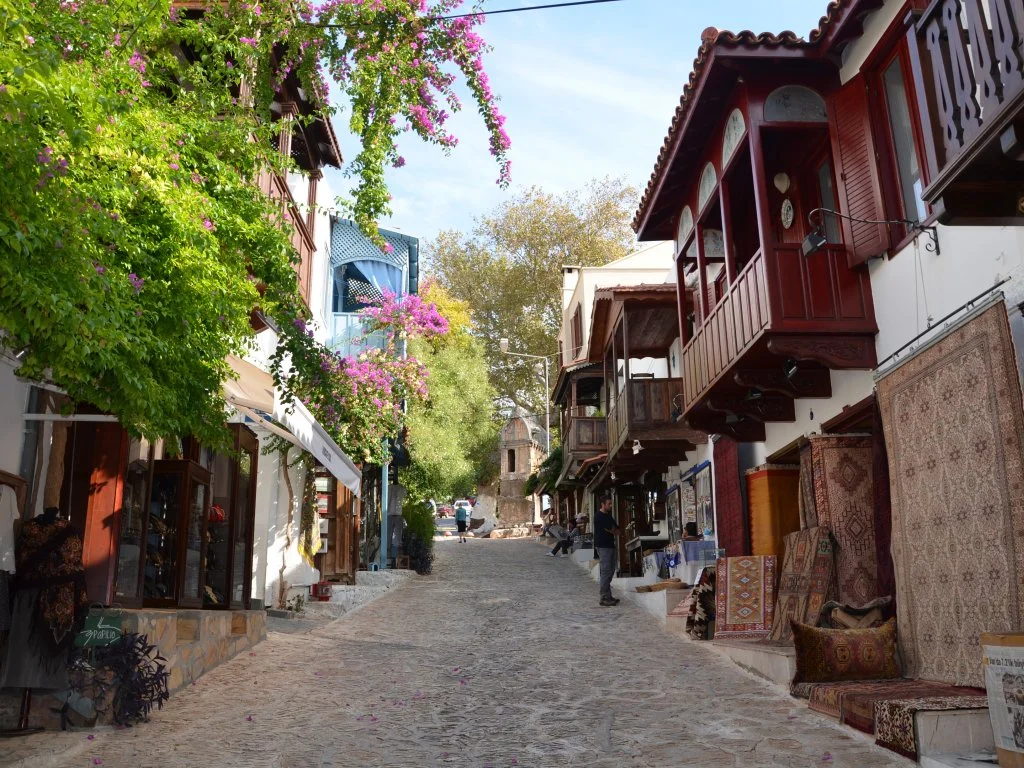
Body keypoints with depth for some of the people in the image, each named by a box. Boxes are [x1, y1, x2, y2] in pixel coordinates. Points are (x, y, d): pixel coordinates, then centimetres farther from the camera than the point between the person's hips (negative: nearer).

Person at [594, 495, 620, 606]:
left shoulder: (608, 515, 17)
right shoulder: (599, 516, -13)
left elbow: (617, 530, 14)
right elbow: (612, 530, -13)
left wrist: (613, 530, -5)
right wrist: (614, 531, 7)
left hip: (610, 546, 9)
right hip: (603, 546, -9)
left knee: (610, 571, 10)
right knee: (606, 572, -11)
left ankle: (608, 596, 16)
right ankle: (604, 598, -9)